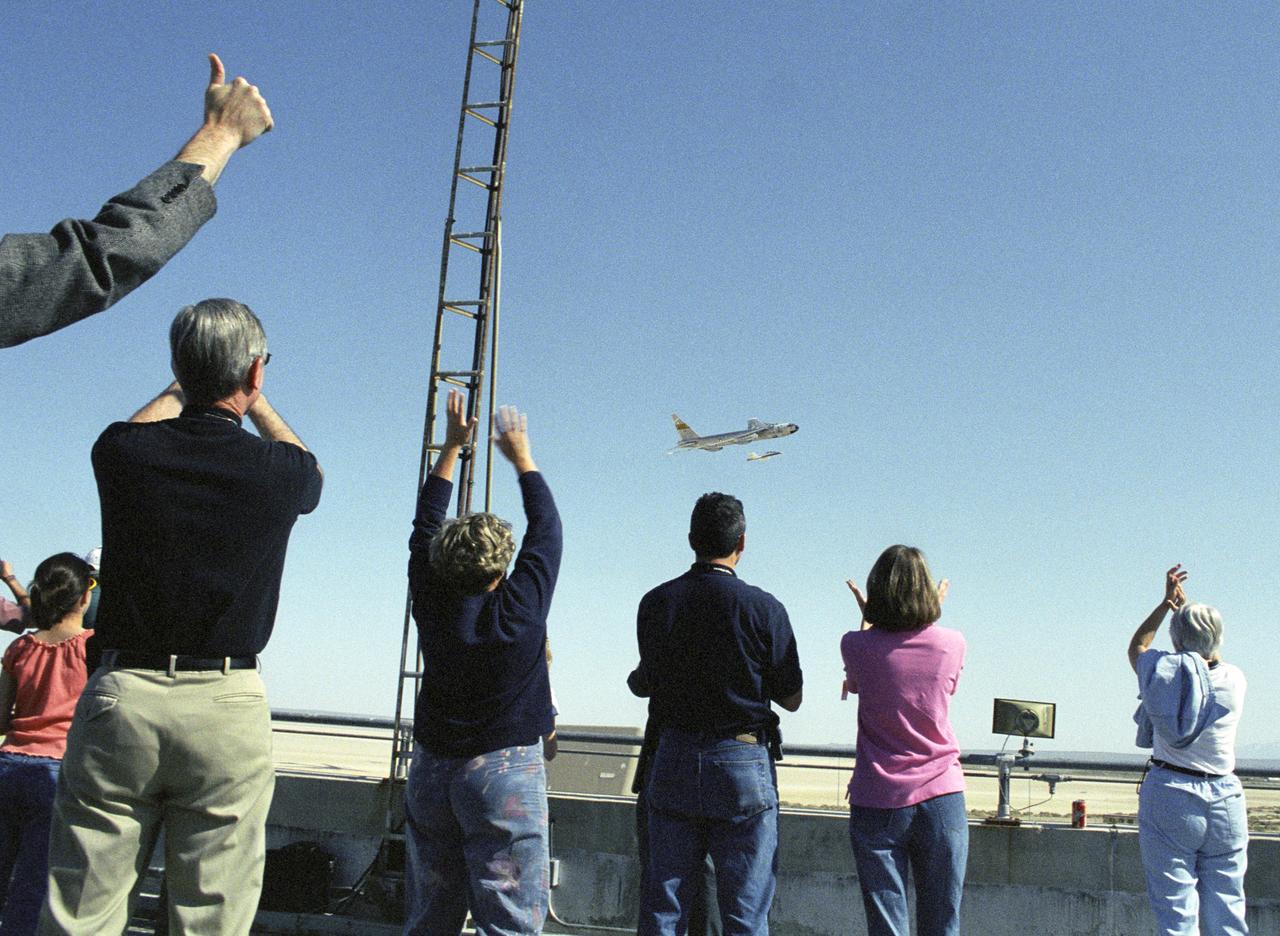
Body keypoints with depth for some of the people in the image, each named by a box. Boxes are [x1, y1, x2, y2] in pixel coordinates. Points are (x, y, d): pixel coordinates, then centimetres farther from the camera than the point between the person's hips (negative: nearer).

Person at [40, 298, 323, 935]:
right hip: (228, 705, -1)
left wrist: (185, 386, 41)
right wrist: (254, 401, 37)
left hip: (120, 694, 2)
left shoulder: (123, 452, -1)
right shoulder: (278, 472, -4)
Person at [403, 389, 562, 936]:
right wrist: (522, 458, 15)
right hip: (504, 770, -4)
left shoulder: (431, 603, -4)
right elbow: (547, 529, 1)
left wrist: (452, 448, 19)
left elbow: (425, 526, 11)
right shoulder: (520, 607, -13)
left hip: (431, 771, 5)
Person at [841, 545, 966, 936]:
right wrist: (930, 615, 28)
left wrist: (867, 618, 27)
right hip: (941, 799, 1)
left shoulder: (857, 646, -6)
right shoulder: (952, 644, -3)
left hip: (877, 801, -1)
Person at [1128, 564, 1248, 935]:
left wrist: (1167, 603, 24)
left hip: (1168, 795, -2)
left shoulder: (1164, 669, -4)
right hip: (1224, 799, 2)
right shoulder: (1234, 680, 0)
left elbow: (1136, 647, 21)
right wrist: (1185, 607, 29)